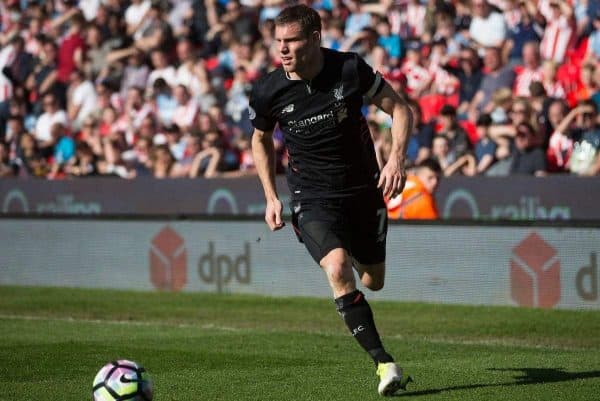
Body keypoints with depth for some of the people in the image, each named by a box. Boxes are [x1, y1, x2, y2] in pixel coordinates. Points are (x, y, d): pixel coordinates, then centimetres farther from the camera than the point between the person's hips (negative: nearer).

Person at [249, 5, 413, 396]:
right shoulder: (268, 91, -10)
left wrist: (397, 158, -18)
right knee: (338, 269, -27)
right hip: (313, 199, -1)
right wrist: (271, 197, 3)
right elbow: (261, 140, 11)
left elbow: (400, 108, -3)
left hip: (364, 190, 1)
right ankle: (385, 365, -24)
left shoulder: (350, 69, -14)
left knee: (373, 280, 14)